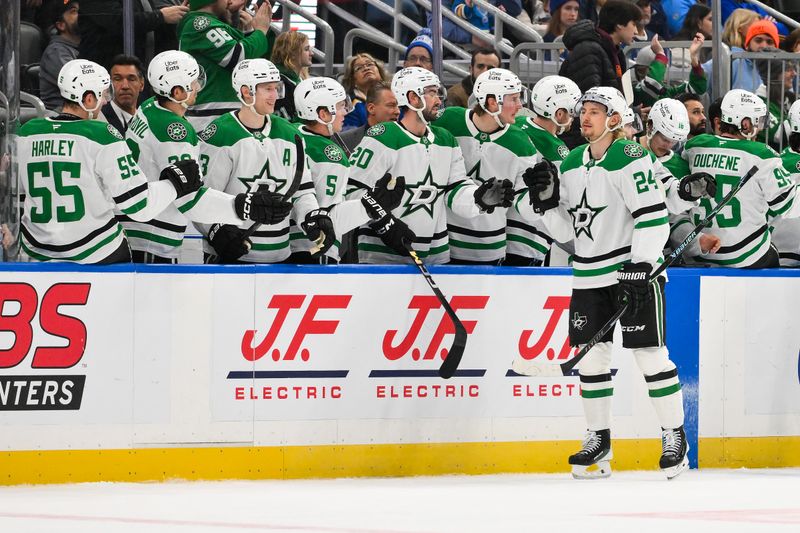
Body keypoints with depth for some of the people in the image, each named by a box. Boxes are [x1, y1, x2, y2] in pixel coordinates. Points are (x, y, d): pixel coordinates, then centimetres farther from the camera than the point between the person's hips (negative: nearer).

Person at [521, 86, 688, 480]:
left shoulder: (629, 159, -12)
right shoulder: (571, 165, 10)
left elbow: (654, 218, -18)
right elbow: (568, 230, 13)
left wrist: (639, 268, -23)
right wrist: (547, 202, -4)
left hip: (634, 268, -7)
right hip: (589, 277, 7)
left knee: (650, 355, -5)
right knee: (592, 356, 6)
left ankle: (675, 438, 3)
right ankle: (599, 441, 15)